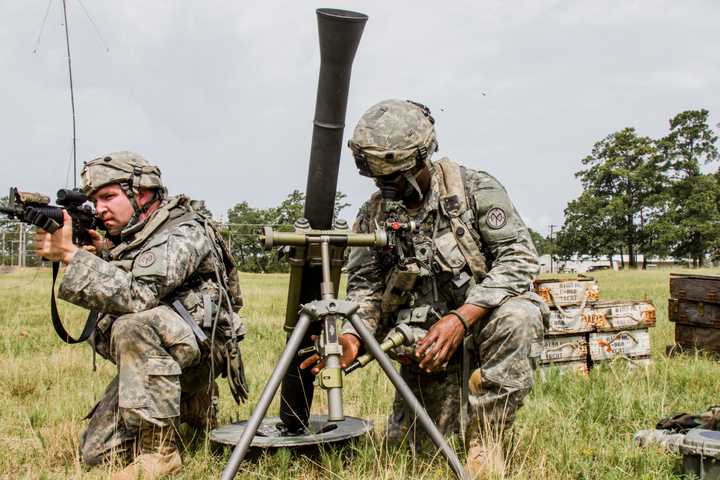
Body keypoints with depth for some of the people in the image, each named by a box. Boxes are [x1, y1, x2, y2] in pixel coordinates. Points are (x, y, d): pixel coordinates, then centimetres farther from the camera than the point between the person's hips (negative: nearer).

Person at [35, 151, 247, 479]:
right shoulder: (124, 238, 10)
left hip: (198, 345, -8)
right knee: (96, 453, 2)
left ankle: (159, 450, -26)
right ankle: (192, 405, 21)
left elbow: (136, 296, -32)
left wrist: (70, 254, -32)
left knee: (133, 326, -37)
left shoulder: (182, 235, -18)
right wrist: (104, 254, -12)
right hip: (151, 358, 9)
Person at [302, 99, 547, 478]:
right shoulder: (373, 214, 1)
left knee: (516, 317, -36)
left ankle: (485, 437, -18)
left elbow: (519, 256, -17)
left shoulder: (474, 188, -11)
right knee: (408, 446, -3)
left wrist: (461, 318, -27)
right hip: (425, 341, 3)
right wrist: (351, 337, -22)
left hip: (481, 319, -2)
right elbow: (365, 286, 0)